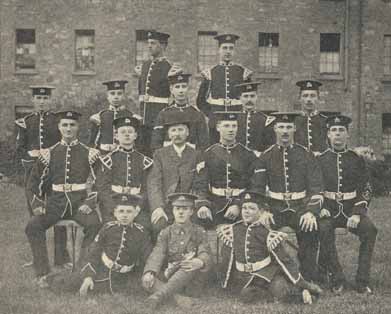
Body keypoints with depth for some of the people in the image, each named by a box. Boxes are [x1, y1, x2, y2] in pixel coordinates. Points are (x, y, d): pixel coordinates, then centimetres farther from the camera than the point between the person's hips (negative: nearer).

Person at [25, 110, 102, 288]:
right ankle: (42, 273, -15)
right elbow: (35, 181, 14)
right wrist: (38, 204, 0)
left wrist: (90, 203, -9)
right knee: (33, 226, -23)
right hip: (55, 202, 2)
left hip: (80, 202, -2)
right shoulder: (48, 154, 10)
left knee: (94, 224, -30)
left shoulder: (89, 153, 5)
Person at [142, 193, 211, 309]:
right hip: (169, 276, 2)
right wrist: (149, 272, -29)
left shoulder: (199, 232, 7)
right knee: (146, 280, -25)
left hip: (193, 280, -1)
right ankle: (178, 297, -38)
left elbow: (205, 255, -9)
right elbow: (157, 254, -7)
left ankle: (161, 294, -43)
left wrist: (200, 262, -36)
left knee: (193, 264, -34)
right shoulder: (166, 233, 9)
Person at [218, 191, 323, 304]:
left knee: (280, 292, -30)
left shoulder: (267, 234, -13)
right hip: (247, 278, 5)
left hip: (268, 273, -5)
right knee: (246, 295, -23)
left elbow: (285, 261, -9)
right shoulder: (234, 230, 0)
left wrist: (302, 286, -9)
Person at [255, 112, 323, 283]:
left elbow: (316, 187, -1)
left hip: (301, 207, -1)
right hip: (275, 209, 1)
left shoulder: (306, 155, 5)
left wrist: (311, 212, -18)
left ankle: (309, 281, -16)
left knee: (310, 230, -31)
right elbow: (259, 188, 6)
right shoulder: (266, 157, 8)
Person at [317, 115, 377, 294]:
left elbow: (365, 190, 4)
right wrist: (321, 208, -12)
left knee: (369, 229, -28)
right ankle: (337, 279, -19)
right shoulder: (320, 160, 6)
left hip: (352, 209, 1)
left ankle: (363, 281, -18)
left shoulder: (357, 160, 8)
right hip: (329, 210, -1)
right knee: (323, 229, -33)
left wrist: (357, 213, -12)